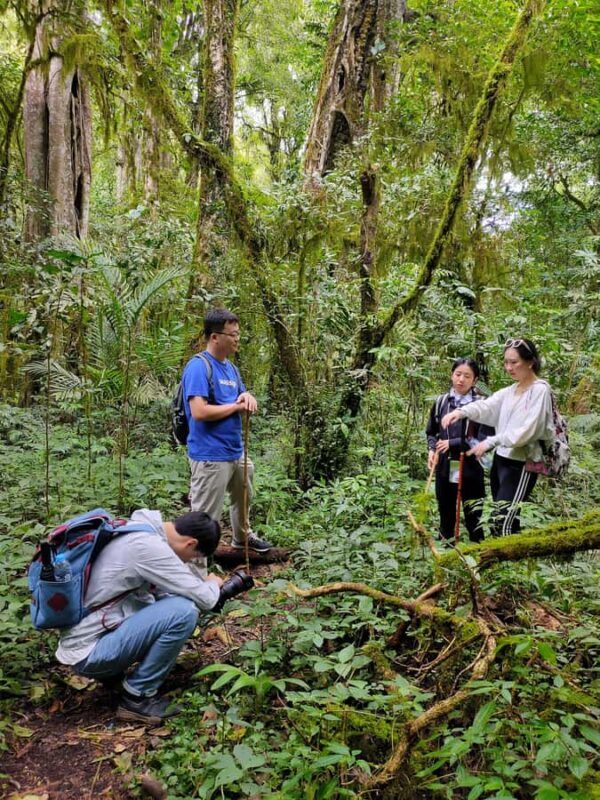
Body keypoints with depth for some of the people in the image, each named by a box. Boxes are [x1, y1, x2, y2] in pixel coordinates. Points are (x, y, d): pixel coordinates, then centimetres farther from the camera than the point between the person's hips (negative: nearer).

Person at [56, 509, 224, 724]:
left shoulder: (142, 530, 6)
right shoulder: (148, 546, -23)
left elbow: (162, 587, 21)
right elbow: (204, 599, -19)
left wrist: (204, 584, 9)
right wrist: (213, 584, 4)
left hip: (87, 634, 10)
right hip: (88, 652, -10)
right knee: (184, 611, -21)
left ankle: (113, 672, 14)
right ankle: (137, 697, -4)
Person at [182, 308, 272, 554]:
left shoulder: (230, 367, 10)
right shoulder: (198, 366, -18)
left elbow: (243, 397, 20)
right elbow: (199, 412, -27)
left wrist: (248, 398, -5)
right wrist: (236, 406, -16)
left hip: (236, 451, 10)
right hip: (210, 455, -10)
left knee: (244, 497, 29)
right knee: (205, 515, -2)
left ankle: (242, 537, 52)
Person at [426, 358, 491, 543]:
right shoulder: (442, 401, 4)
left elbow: (484, 439, -11)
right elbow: (431, 432, 15)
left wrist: (452, 444, -13)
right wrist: (432, 450, -4)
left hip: (470, 470, -4)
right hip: (445, 469, 4)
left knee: (474, 518, 6)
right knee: (446, 516, 17)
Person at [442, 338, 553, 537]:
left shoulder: (540, 390, -9)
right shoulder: (509, 391, 15)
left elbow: (528, 429, -20)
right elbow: (486, 406, -2)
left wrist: (491, 441, -27)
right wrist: (461, 411, -21)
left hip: (521, 463, -8)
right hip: (501, 459, 8)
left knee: (503, 523, -11)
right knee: (503, 520, 12)